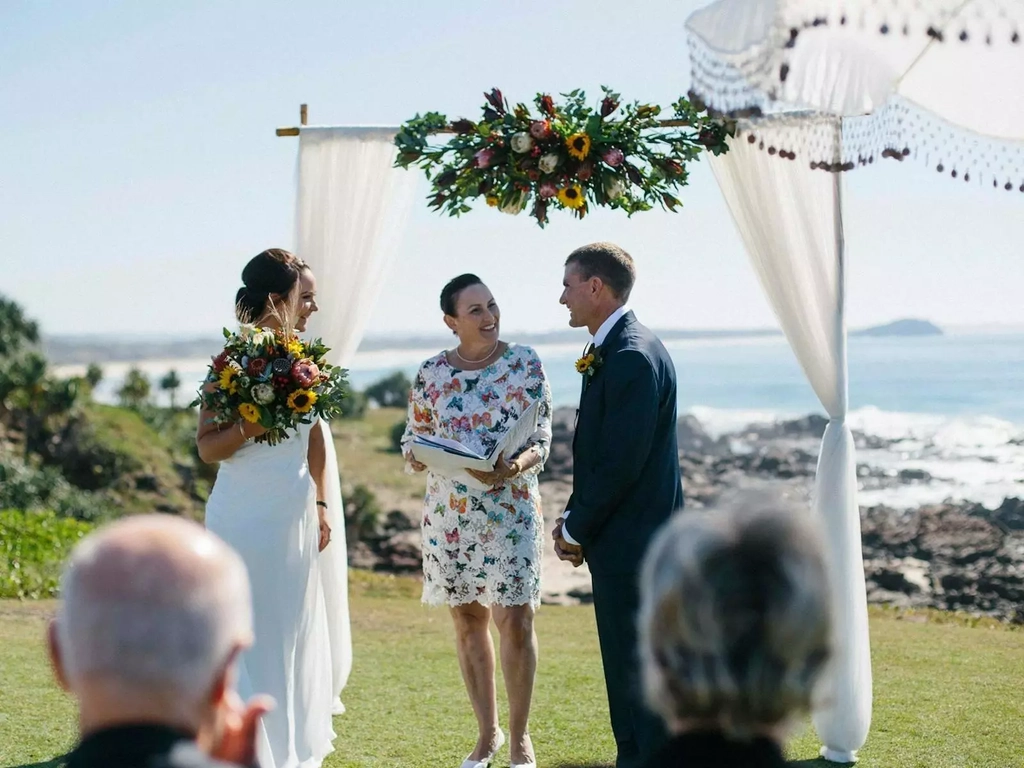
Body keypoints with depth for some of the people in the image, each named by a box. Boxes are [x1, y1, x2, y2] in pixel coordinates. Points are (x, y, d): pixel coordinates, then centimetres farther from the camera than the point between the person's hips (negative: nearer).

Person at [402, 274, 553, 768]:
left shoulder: (525, 363, -2)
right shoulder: (432, 373, 3)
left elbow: (541, 438, -4)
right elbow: (414, 437, 10)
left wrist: (514, 466, -25)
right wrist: (416, 456, -14)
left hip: (511, 508, -2)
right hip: (449, 513, 2)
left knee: (515, 621, -5)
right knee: (467, 621, 9)